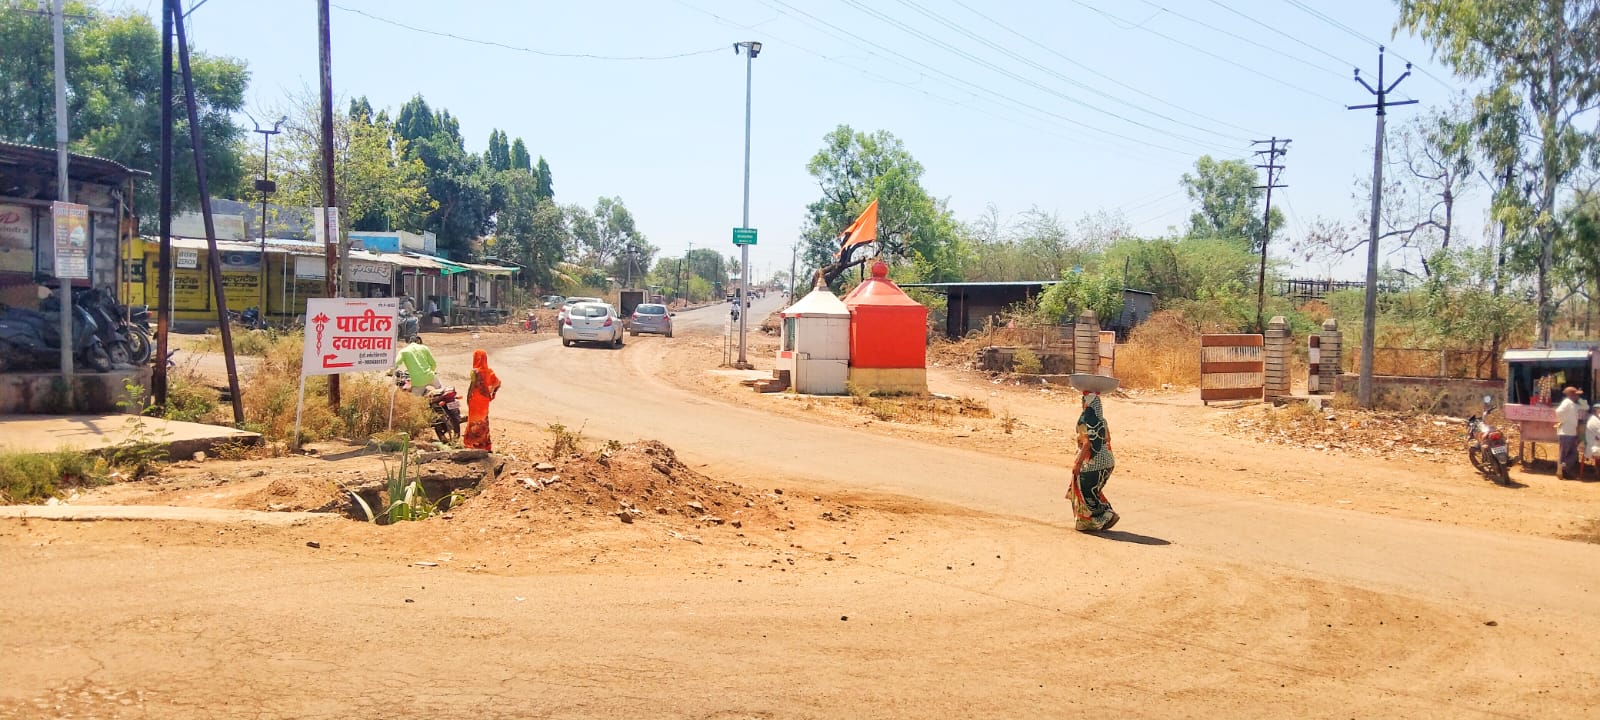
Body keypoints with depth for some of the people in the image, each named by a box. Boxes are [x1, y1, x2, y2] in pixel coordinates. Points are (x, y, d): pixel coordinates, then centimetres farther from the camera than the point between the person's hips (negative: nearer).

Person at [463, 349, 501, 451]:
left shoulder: (475, 372, -20)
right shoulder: (489, 371, 0)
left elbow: (472, 386, -22)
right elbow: (498, 382, 4)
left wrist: (468, 398, -12)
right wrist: (493, 393, 15)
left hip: (475, 400, -7)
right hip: (485, 400, 7)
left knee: (474, 422, 5)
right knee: (484, 421, 17)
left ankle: (474, 443, 9)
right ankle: (486, 443, 23)